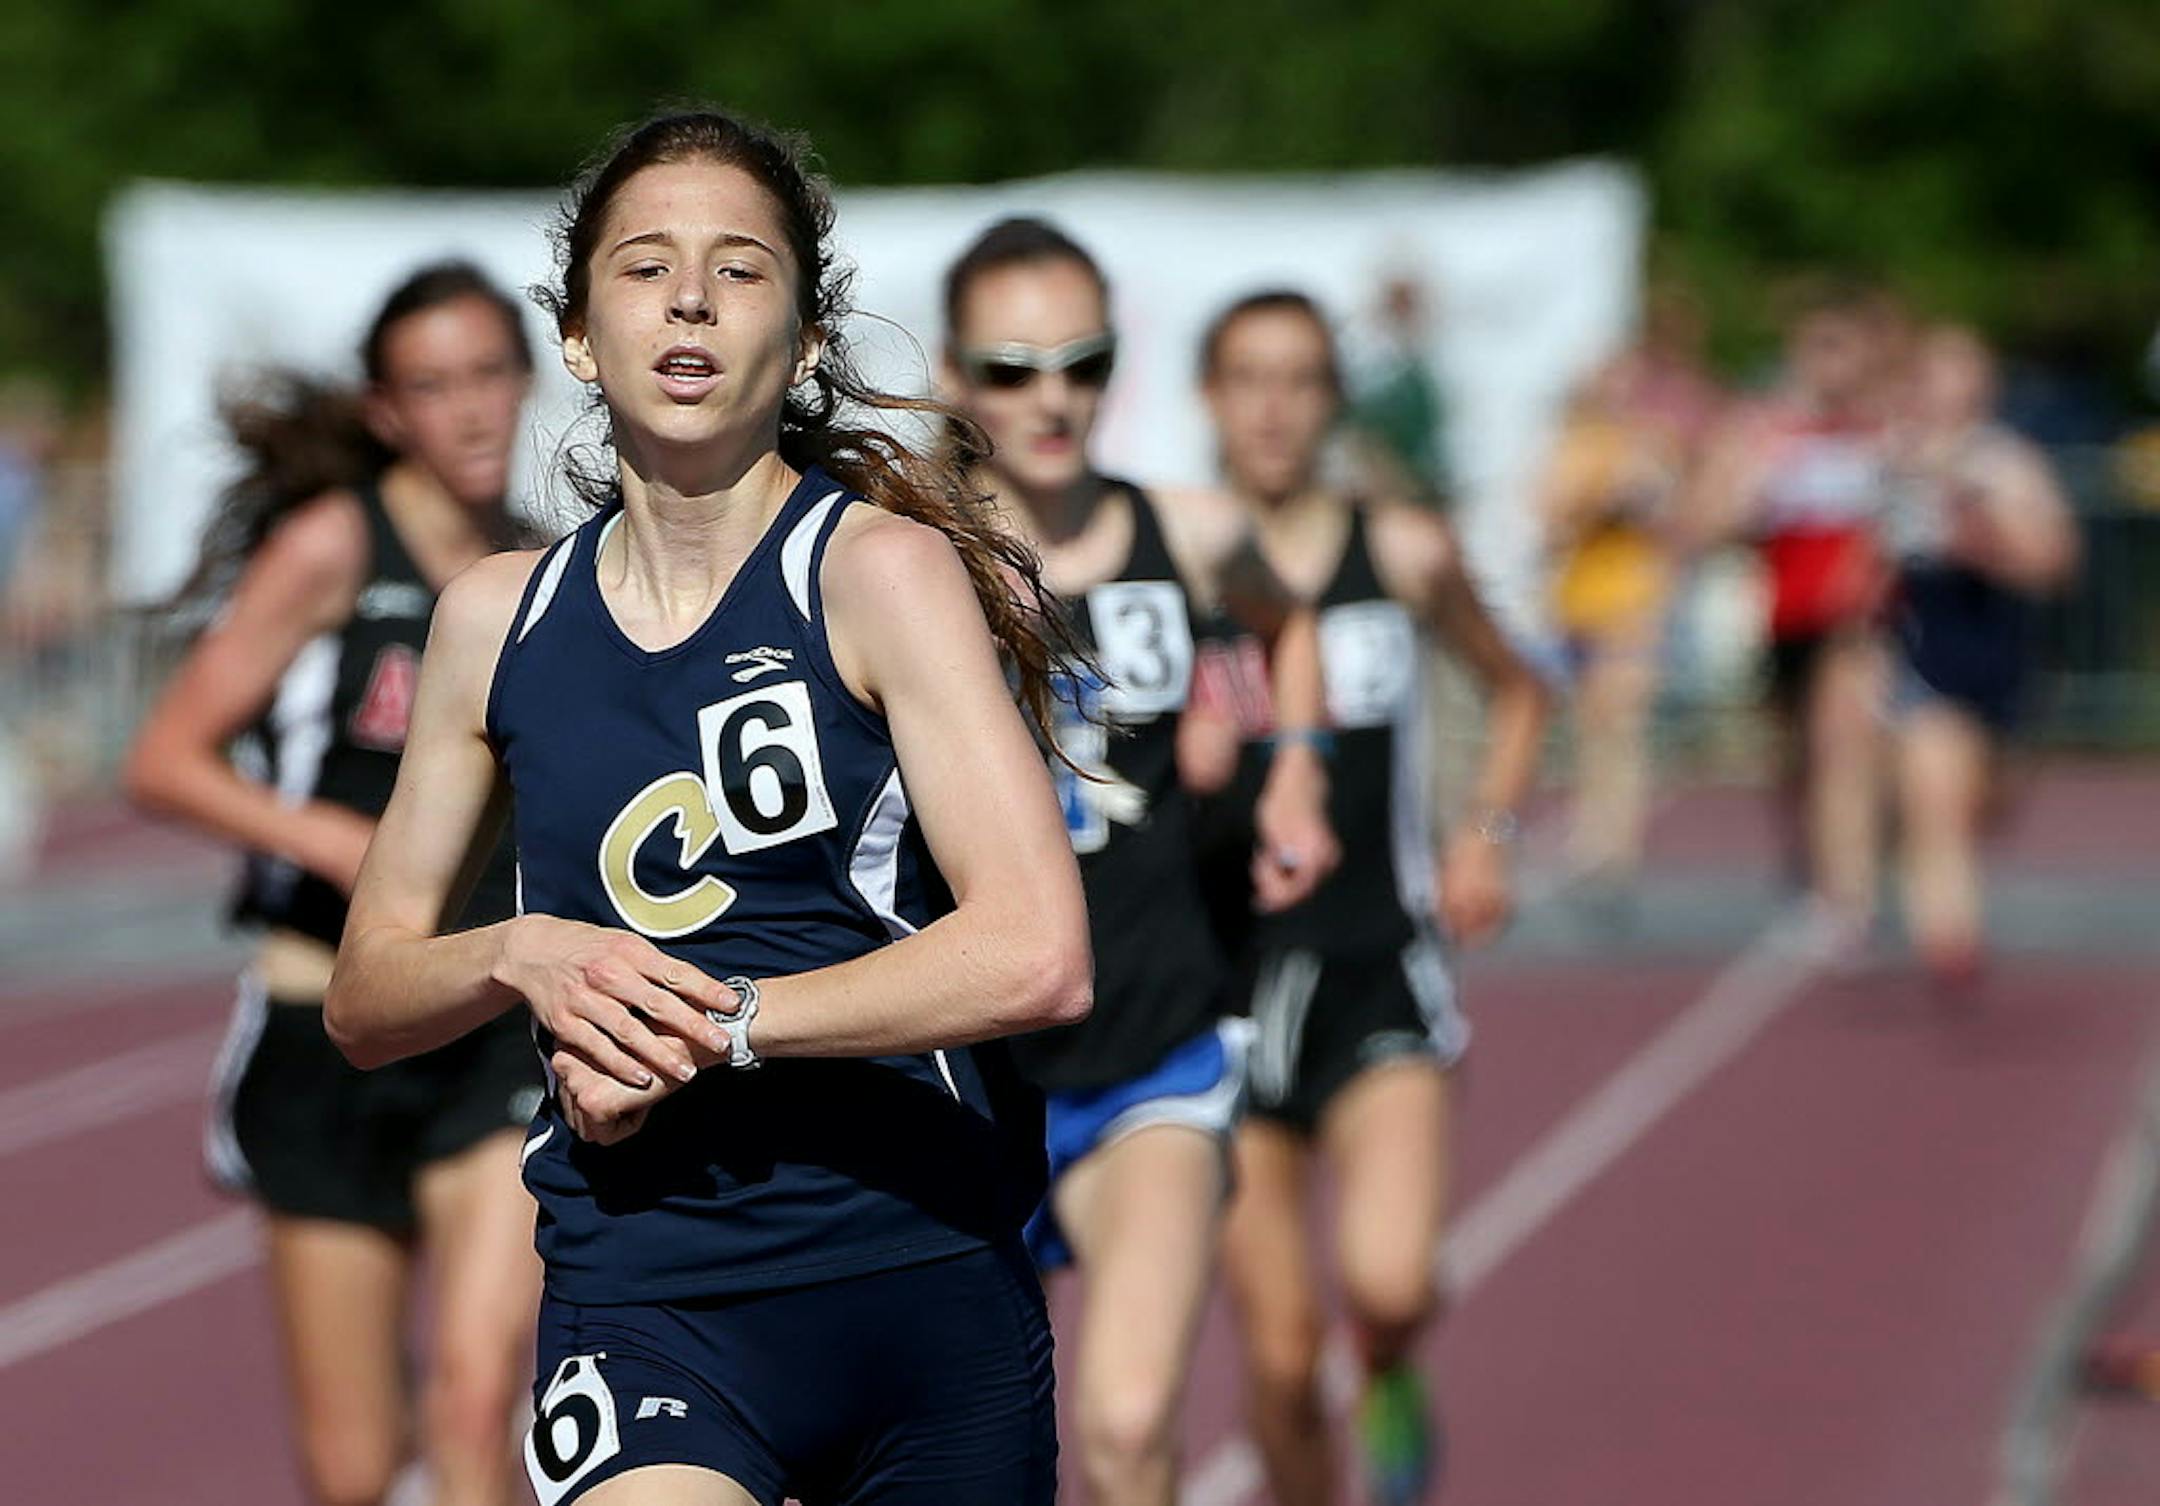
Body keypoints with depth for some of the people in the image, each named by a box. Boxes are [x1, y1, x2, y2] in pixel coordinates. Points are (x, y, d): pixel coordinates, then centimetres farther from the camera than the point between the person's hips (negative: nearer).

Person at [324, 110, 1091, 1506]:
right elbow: (365, 996, 16)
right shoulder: (496, 618, 9)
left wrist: (708, 1025, -14)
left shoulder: (882, 567, -4)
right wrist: (521, 956, -5)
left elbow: (1037, 956, -15)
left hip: (927, 1273, -1)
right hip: (643, 1295, 1)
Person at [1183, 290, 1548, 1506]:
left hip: (1383, 971, 0)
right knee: (1280, 1359, 1)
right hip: (1228, 980, 0)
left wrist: (1490, 833, 6)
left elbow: (1519, 691, 20)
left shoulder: (1406, 556, 2)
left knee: (1388, 1282, -22)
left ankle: (1393, 1384, 14)